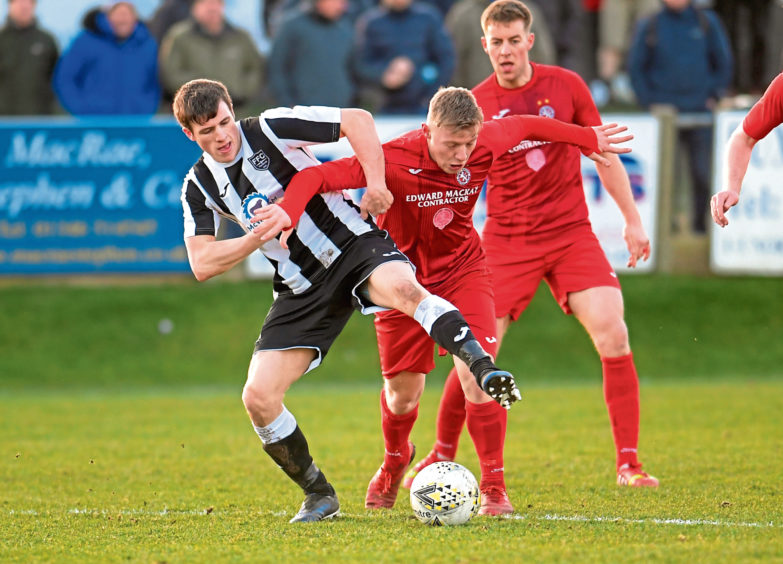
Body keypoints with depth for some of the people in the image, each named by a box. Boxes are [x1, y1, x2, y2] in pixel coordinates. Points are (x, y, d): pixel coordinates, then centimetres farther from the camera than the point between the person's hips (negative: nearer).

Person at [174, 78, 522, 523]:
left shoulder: (269, 129, -7)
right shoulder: (200, 187, 5)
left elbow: (357, 120, -9)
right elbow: (202, 264, 0)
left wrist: (376, 183, -19)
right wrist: (259, 236, -13)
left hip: (352, 244, -5)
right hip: (301, 290, 5)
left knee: (403, 288, -40)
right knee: (258, 397, -8)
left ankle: (484, 369, -56)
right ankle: (319, 496, 9)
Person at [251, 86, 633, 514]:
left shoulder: (485, 146, -20)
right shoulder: (393, 161, -31)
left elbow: (524, 127, 3)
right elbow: (316, 176, -35)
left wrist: (588, 138, 15)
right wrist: (289, 210, -55)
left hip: (461, 270, 1)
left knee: (477, 373, -18)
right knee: (403, 391, 9)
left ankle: (493, 486, -4)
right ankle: (395, 460, 44)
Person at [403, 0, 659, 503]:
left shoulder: (565, 86, 1)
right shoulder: (475, 104, 0)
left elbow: (604, 154, 9)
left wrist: (633, 220, 5)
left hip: (571, 232, 0)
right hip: (506, 239, 0)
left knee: (613, 335, -15)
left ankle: (628, 463, -10)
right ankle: (441, 455, 12)